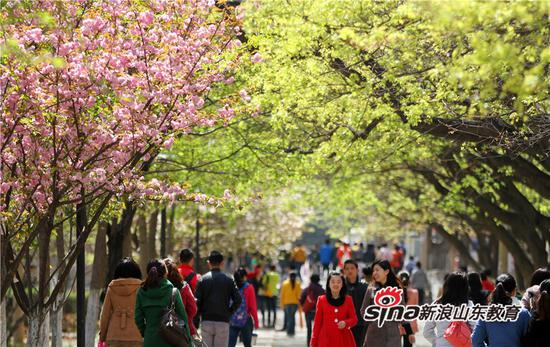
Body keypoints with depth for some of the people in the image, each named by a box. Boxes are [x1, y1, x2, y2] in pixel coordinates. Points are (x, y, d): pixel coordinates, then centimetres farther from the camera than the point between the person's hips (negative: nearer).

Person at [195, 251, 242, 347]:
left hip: (206, 322, 1)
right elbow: (238, 299, -8)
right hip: (223, 322, -1)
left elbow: (197, 301, -6)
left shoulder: (202, 279, 1)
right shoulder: (228, 280, 0)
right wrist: (230, 312, 5)